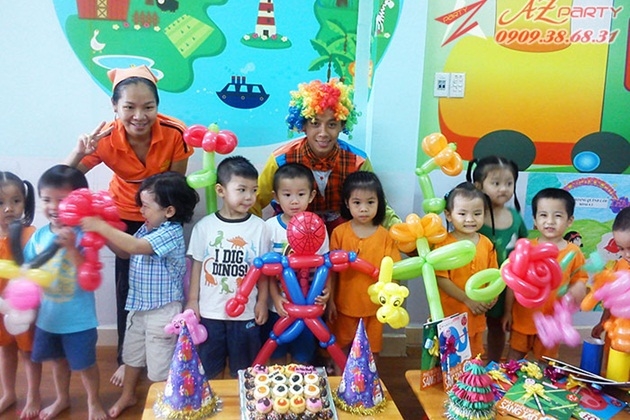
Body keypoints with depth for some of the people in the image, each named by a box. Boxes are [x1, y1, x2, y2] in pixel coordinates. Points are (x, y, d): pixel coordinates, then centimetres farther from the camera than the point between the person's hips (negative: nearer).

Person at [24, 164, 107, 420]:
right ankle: (62, 398, 50)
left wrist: (71, 248, -36)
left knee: (84, 363, 13)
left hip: (78, 319, -5)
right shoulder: (39, 235, -6)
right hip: (47, 316, 5)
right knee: (58, 360, 26)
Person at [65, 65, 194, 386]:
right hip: (125, 216, 1)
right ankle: (127, 359, 26)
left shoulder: (175, 133, -30)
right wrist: (79, 153, -41)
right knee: (127, 287, 7)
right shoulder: (105, 139, -27)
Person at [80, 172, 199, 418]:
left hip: (162, 309, -9)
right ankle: (128, 395, 46)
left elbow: (135, 247, -35)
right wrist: (103, 235, -5)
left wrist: (101, 227, -31)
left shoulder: (171, 233, -24)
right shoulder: (148, 228, 3)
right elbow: (125, 253, 11)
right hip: (138, 304, 9)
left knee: (160, 362, 6)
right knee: (132, 353, 25)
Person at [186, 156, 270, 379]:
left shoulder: (259, 227, -8)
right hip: (210, 310, 1)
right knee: (211, 367, 17)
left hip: (246, 311, -1)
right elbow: (197, 264, 1)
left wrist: (262, 301, -1)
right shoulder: (204, 226, -6)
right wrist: (192, 300, 2)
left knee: (243, 369, 14)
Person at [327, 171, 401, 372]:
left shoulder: (385, 236, -7)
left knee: (370, 352, 16)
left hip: (373, 307, 0)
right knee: (341, 349, 18)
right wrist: (330, 300, -3)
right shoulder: (339, 232, -8)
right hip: (344, 305, 0)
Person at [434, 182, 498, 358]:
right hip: (450, 313, -5)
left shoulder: (486, 244, 2)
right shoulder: (444, 244, -14)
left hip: (477, 314, 5)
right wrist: (467, 299, -17)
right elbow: (441, 279, -15)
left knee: (475, 358, 20)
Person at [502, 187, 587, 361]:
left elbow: (580, 279, 1)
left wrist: (577, 290, -23)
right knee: (513, 359, 16)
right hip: (522, 317, 0)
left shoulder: (573, 253, -8)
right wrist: (507, 312, -1)